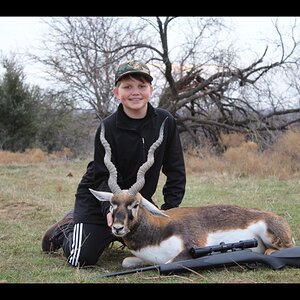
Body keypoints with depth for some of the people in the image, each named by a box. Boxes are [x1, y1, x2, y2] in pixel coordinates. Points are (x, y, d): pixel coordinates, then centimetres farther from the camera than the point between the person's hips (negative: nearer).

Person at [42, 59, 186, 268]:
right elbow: (103, 177, -19)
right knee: (82, 259, -13)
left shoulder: (165, 121, -12)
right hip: (98, 198, -4)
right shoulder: (108, 128, -20)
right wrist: (110, 209, -35)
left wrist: (170, 209, -11)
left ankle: (112, 235, 29)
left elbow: (175, 169, -6)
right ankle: (66, 229, 21)